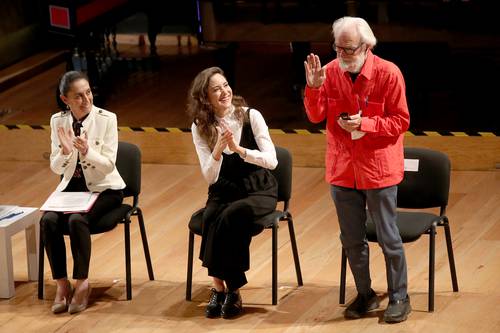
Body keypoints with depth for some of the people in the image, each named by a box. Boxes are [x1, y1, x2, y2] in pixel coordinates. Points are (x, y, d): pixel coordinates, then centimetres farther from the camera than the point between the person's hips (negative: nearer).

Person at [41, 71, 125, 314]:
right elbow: (56, 168, -2)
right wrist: (65, 151, -23)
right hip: (71, 186, 3)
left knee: (77, 220, -32)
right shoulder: (58, 121, -2)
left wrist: (87, 151, -31)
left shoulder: (106, 119, -12)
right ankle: (61, 284, -14)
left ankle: (82, 283, -17)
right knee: (49, 220, -26)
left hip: (103, 188, -3)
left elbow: (109, 165, -13)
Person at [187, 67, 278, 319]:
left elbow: (272, 161, -16)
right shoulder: (200, 127, -2)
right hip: (223, 192, 2)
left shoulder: (251, 117, -9)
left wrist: (239, 149, -30)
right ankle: (226, 288, -20)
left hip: (258, 191, -2)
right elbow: (210, 178, -6)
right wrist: (217, 151, -26)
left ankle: (221, 286, -18)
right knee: (212, 219, -31)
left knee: (230, 217, -33)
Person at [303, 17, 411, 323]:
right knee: (352, 239, 14)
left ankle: (399, 298, 17)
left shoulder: (388, 73, -13)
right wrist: (314, 87, -18)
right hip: (343, 168, 4)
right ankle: (365, 295, 29)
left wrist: (364, 124, -21)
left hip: (379, 168, -4)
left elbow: (401, 121, -10)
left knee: (389, 239, 4)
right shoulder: (330, 72, -2)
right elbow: (316, 116, -2)